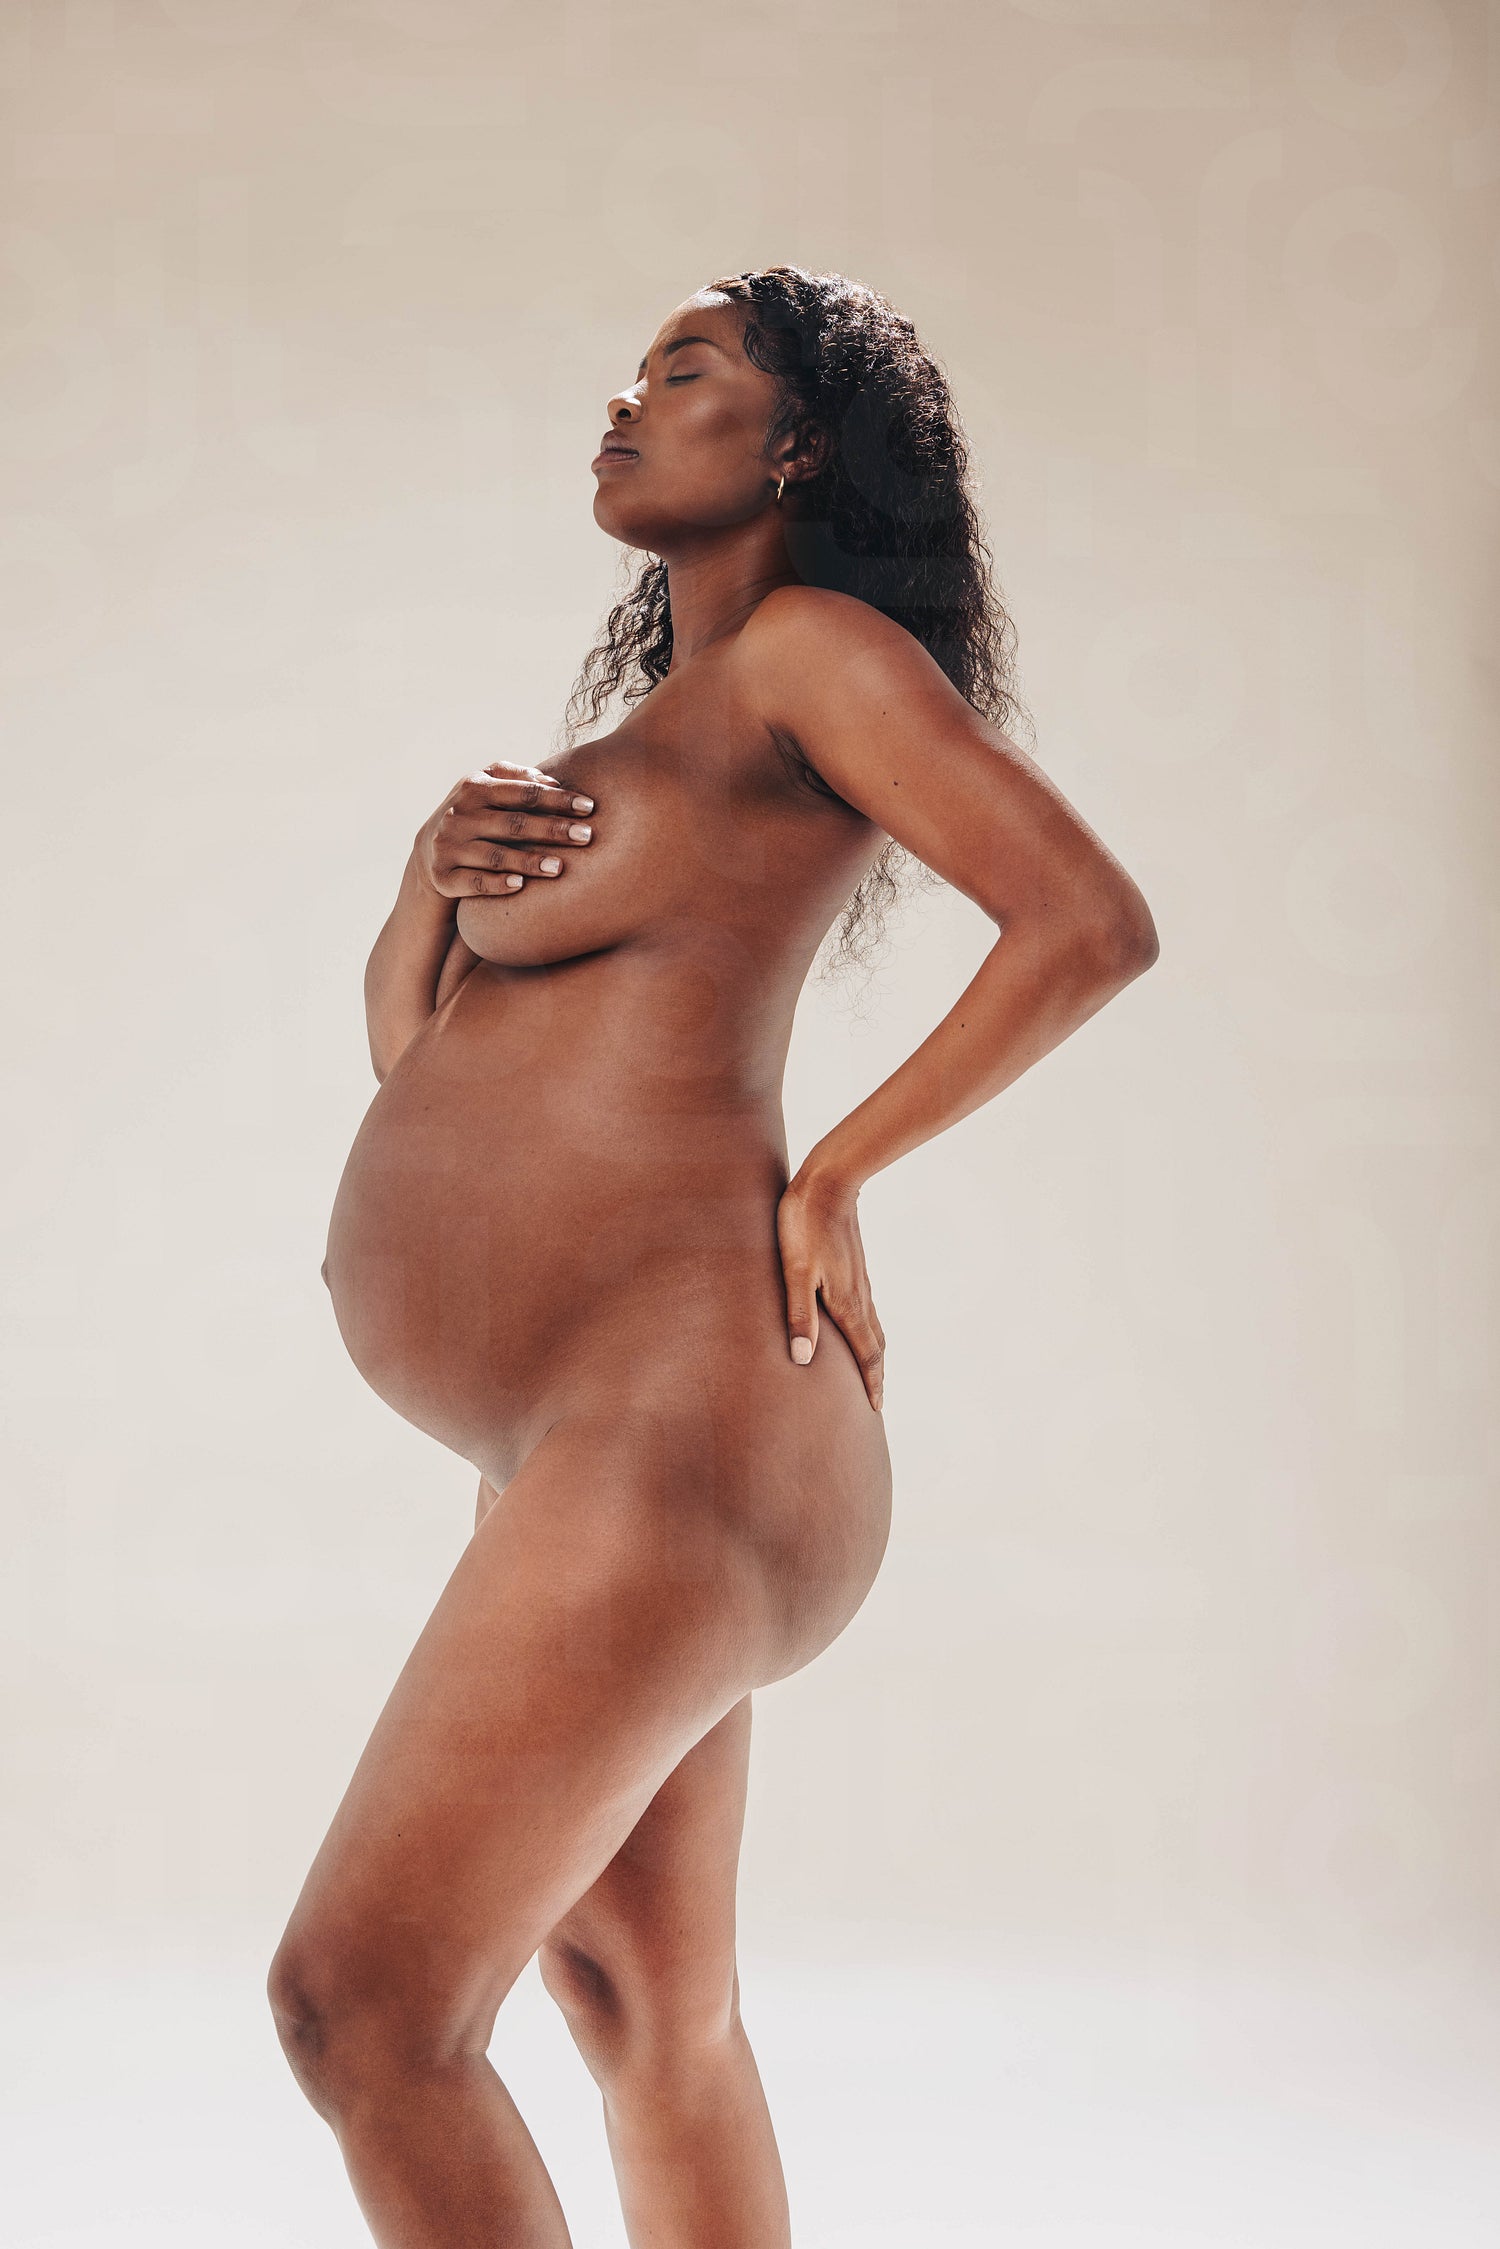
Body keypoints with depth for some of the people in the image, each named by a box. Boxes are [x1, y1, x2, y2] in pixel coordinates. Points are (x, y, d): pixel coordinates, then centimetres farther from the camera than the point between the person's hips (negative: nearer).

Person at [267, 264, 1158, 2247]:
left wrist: (835, 1173, -10)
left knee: (363, 2004, -10)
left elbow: (1095, 922, -15)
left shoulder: (814, 640, -4)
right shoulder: (666, 725, 22)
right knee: (649, 2014, 15)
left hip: (675, 1423, -10)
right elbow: (408, 1037, 20)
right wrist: (440, 853, 0)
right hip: (598, 1431, 10)